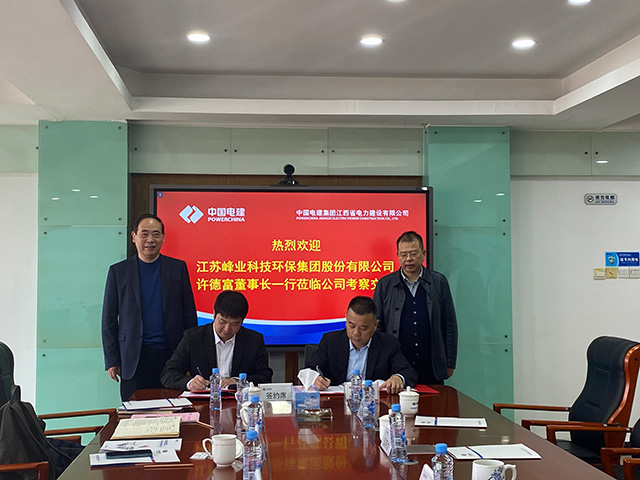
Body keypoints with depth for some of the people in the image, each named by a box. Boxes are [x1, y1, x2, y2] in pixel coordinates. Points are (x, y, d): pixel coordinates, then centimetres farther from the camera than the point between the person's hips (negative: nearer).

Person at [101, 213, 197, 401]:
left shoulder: (178, 268, 7)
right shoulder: (118, 271, 6)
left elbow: (189, 313, 7)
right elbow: (109, 319, 7)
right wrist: (112, 360, 1)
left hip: (171, 354, 0)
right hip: (134, 359, 0)